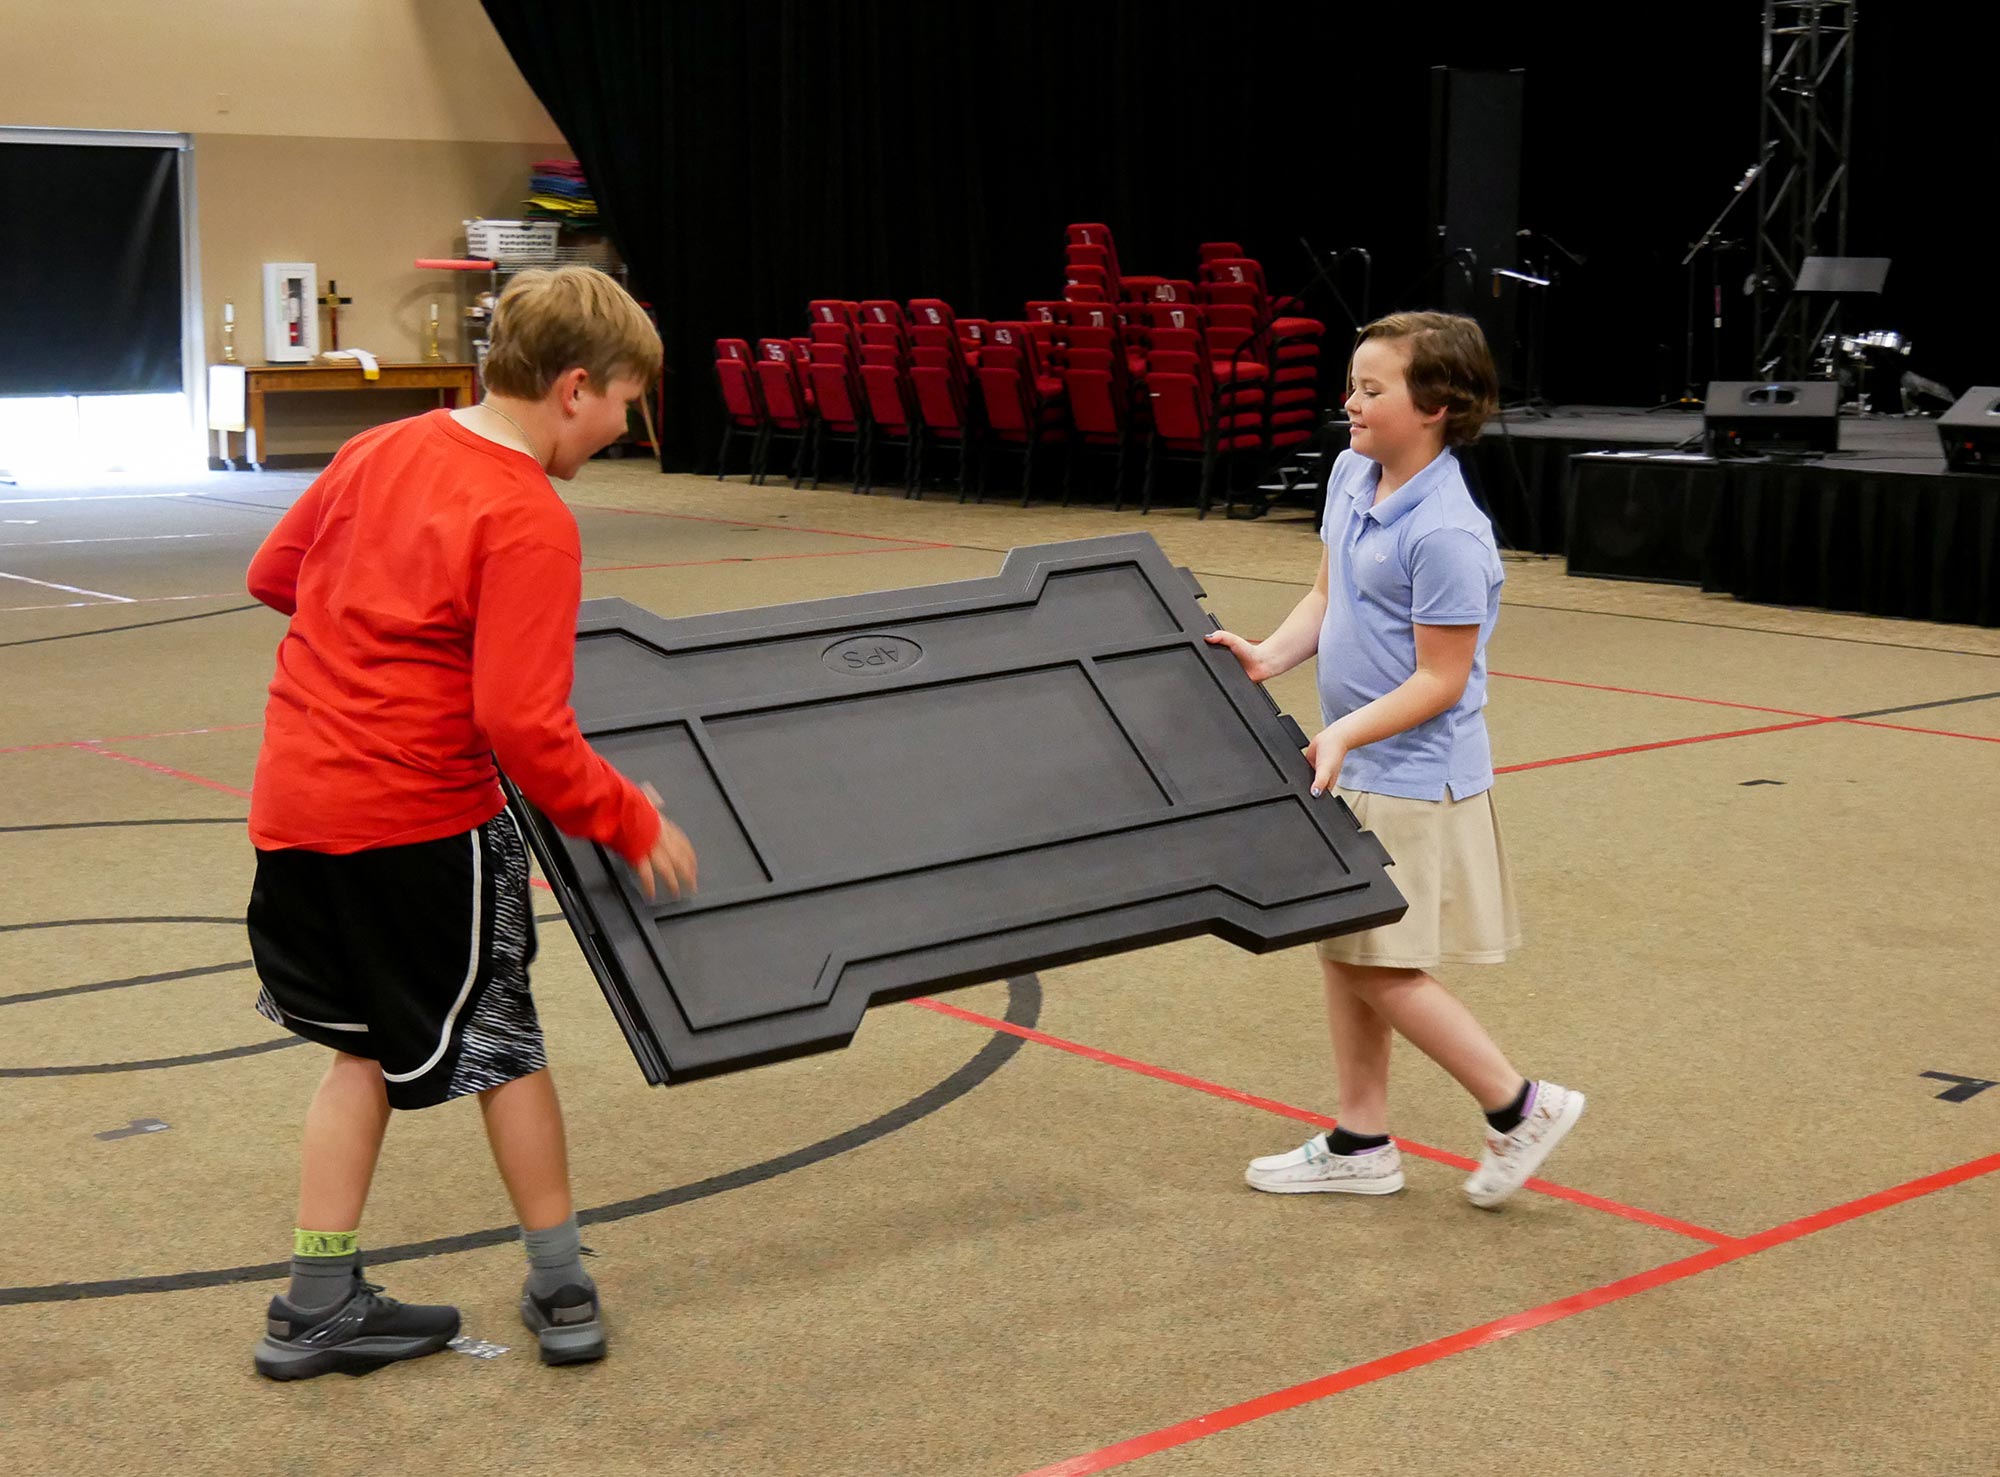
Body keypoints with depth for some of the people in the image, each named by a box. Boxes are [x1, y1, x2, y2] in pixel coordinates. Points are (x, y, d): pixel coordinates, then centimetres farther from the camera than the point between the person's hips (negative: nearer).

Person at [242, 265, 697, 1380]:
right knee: (504, 1044, 12)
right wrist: (631, 821, -9)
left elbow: (274, 574, 19)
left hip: (297, 799, 7)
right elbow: (523, 726, -21)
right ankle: (561, 1288, 23)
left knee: (367, 1049, 19)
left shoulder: (379, 451, 6)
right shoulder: (530, 521, -17)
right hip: (422, 816, -7)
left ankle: (320, 1308, 21)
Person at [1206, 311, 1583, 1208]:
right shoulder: (1352, 477, 3)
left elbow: (1440, 679, -20)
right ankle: (1361, 1145, 26)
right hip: (1353, 767, 9)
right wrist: (1268, 657, -2)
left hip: (1415, 779, -9)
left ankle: (1520, 1109, 13)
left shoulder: (1445, 535, -24)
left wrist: (1348, 732, -29)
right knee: (1341, 951, 14)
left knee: (1380, 965, -4)